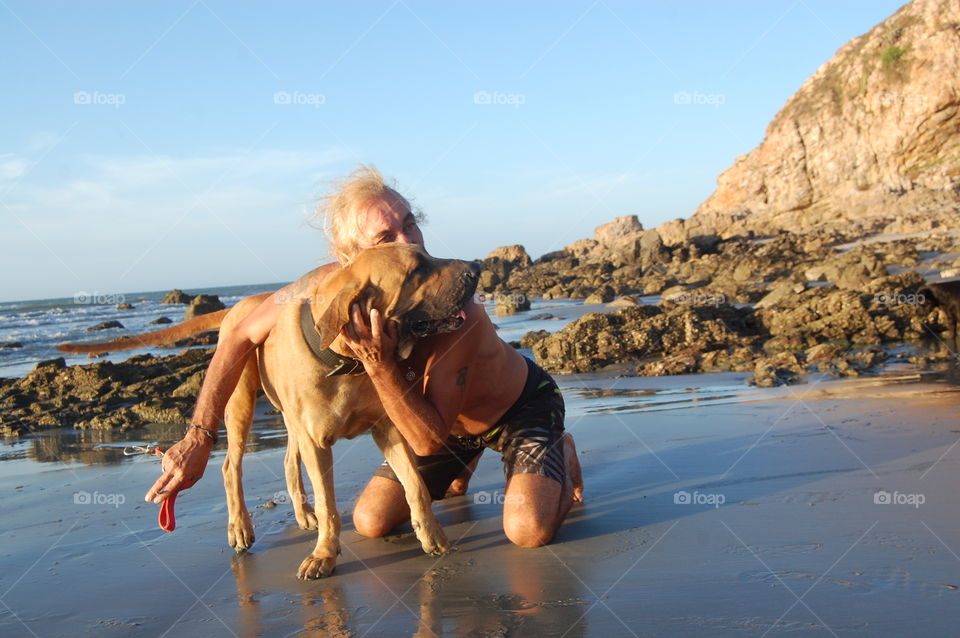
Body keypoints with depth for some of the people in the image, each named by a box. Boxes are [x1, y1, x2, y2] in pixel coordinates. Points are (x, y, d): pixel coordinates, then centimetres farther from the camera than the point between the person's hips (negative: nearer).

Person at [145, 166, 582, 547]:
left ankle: (561, 455, 10)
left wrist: (378, 364, -50)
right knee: (370, 522, 3)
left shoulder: (458, 314, -41)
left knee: (528, 531, -26)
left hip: (524, 404, -4)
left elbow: (428, 441, -37)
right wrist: (198, 438, -21)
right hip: (451, 420, 5)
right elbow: (240, 339, -16)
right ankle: (464, 464, 30)